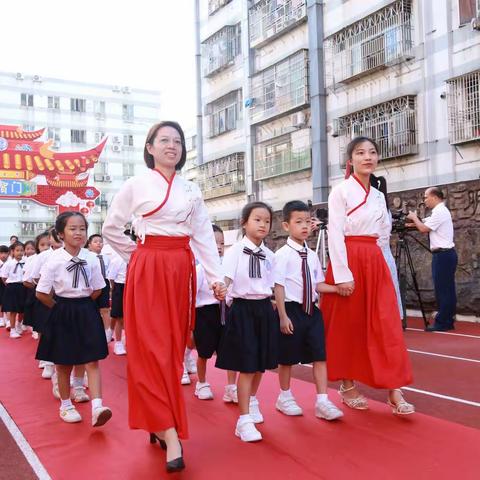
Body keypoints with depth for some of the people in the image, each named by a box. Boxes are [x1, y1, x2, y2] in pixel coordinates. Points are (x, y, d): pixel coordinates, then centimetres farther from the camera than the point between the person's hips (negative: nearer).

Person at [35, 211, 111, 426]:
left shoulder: (91, 259, -5)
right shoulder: (55, 260, -13)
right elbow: (41, 293, -8)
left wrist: (83, 304, 5)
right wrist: (62, 308, -1)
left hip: (87, 312, 2)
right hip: (63, 314, -2)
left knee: (92, 361, -4)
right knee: (63, 364, 11)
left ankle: (97, 407, -6)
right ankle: (65, 406, 28)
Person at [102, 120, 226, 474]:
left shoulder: (191, 190, 11)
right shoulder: (136, 184, 0)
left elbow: (204, 236, 7)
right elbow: (111, 228, 6)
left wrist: (216, 278, 0)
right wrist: (137, 256, 4)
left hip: (181, 270, 4)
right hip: (148, 270, -4)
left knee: (174, 346, 6)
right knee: (152, 347, -9)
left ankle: (159, 424, 20)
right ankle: (172, 435, -10)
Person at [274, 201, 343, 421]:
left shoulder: (312, 255, 7)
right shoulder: (283, 254, -11)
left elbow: (318, 285, 9)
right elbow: (278, 287, -14)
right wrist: (283, 316, -16)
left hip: (312, 310, 5)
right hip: (292, 311, -5)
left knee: (319, 356, 3)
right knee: (287, 358, 10)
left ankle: (322, 402, 11)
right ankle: (285, 397, 29)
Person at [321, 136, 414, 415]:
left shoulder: (378, 196, 13)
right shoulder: (340, 191, -5)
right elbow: (335, 235, -12)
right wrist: (342, 274, -18)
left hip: (375, 261, 6)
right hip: (348, 260, -6)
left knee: (386, 326, -1)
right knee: (347, 325, 4)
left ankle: (395, 392, 2)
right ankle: (347, 387, 19)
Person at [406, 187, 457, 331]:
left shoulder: (439, 212, -14)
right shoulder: (441, 211, 19)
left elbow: (424, 229, -14)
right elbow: (427, 226, 21)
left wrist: (414, 218, 1)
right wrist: (415, 222, 11)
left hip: (442, 255, -10)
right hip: (446, 254, 10)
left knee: (442, 290, -7)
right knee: (447, 290, 10)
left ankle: (441, 323, -3)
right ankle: (448, 321, 14)